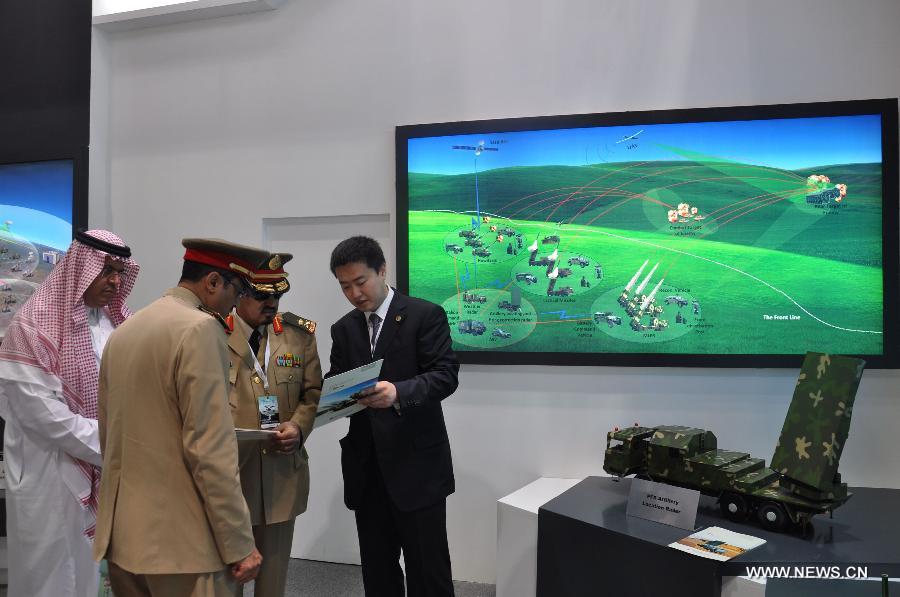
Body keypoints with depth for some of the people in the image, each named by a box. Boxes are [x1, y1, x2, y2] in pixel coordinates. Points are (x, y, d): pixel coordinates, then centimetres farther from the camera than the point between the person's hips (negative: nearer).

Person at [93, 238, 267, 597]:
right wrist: (239, 544, -15)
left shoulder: (123, 330, 11)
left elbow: (108, 435, 17)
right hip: (182, 539, -8)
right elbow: (210, 448, -20)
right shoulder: (200, 329, -16)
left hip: (122, 534, 9)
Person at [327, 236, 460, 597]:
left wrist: (399, 392, -31)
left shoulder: (426, 315, -6)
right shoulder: (343, 329, 11)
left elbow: (446, 375, -14)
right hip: (366, 469, 5)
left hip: (416, 465, -5)